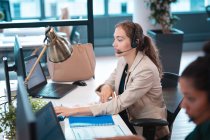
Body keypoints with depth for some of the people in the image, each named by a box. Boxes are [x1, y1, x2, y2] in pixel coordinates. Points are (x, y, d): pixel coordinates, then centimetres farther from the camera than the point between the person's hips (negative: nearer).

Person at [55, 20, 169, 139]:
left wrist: (75, 111, -34)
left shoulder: (146, 70, -26)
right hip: (128, 117, 6)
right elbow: (110, 82, 11)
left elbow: (118, 105, -30)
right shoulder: (123, 59, -2)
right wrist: (106, 88, -15)